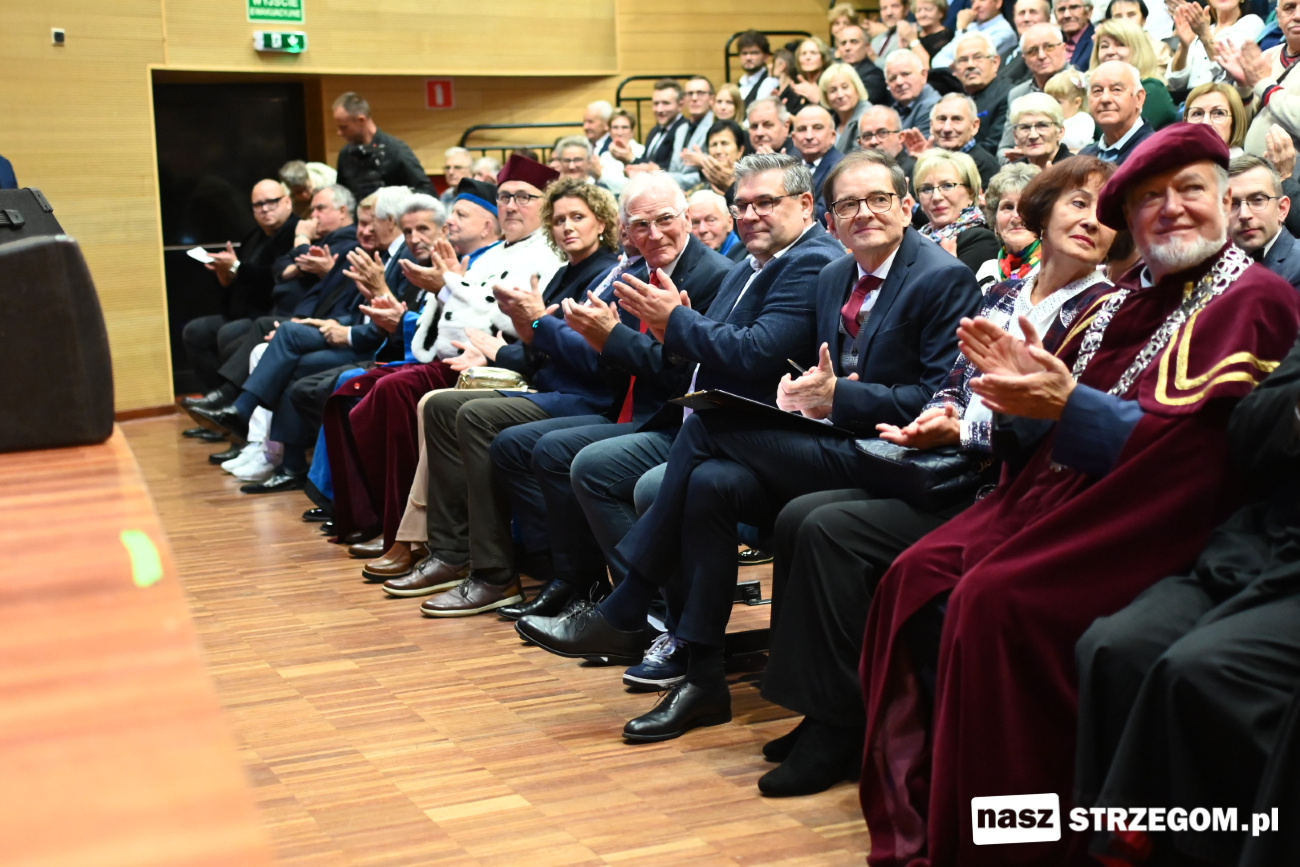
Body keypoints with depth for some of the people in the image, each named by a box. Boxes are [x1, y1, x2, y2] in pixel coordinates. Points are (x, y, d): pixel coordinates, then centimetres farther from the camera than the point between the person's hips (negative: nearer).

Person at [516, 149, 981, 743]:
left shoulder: (944, 279, -6)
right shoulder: (833, 278, 17)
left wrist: (839, 395, -20)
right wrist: (799, 389, -2)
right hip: (830, 446, 7)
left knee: (707, 426, -21)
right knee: (711, 483, -23)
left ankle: (622, 615, -12)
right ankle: (702, 677, -16)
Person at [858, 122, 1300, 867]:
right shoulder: (1126, 299, 18)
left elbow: (1188, 444, -17)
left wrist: (1068, 405, -25)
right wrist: (1023, 380, -4)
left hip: (1143, 520, -8)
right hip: (1058, 490, 8)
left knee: (992, 601, -26)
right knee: (919, 577, -10)